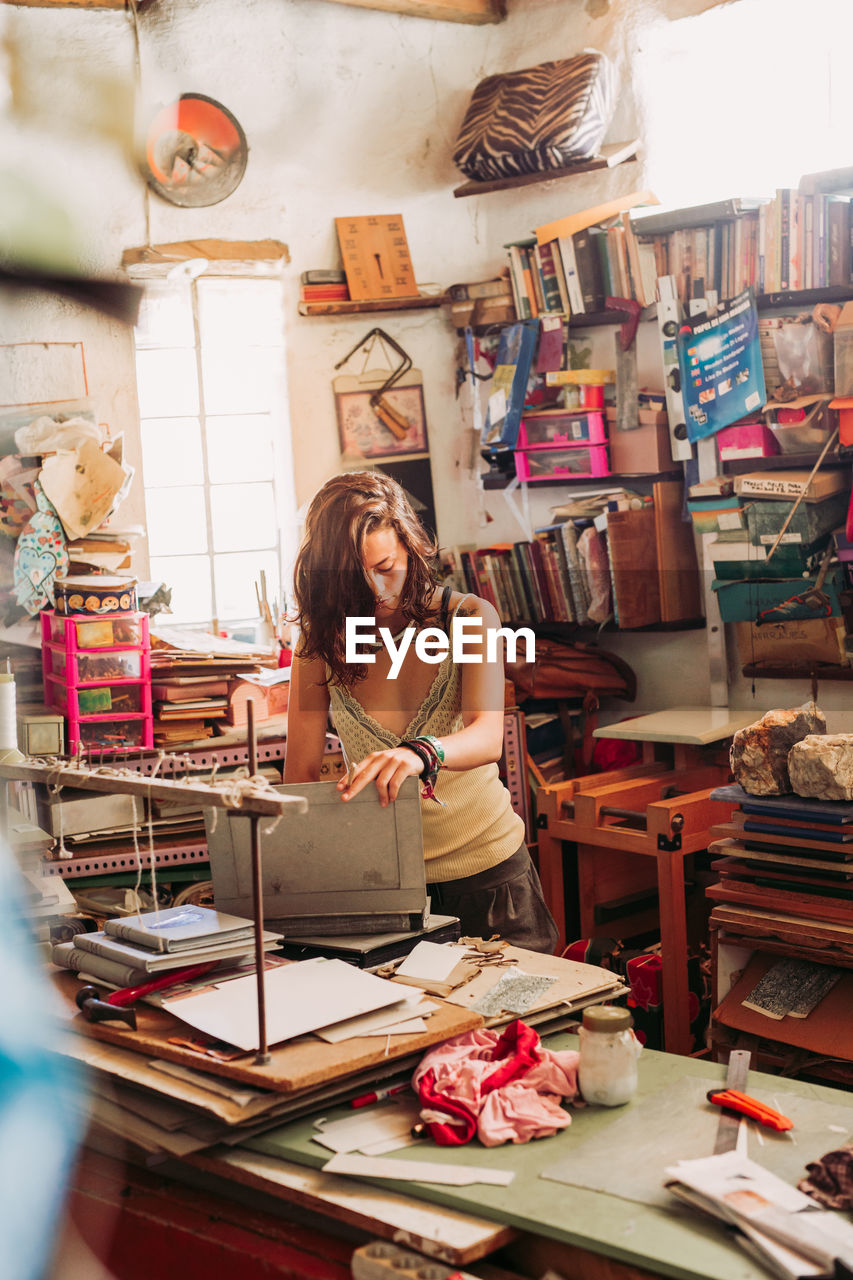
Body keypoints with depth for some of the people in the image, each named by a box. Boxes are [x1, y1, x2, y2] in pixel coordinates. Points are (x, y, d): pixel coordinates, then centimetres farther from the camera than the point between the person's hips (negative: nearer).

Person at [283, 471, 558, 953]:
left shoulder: (469, 617, -6)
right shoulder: (321, 641, -1)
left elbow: (488, 737, -22)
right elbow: (301, 770, -5)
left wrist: (420, 752, -44)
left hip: (486, 867, -1)